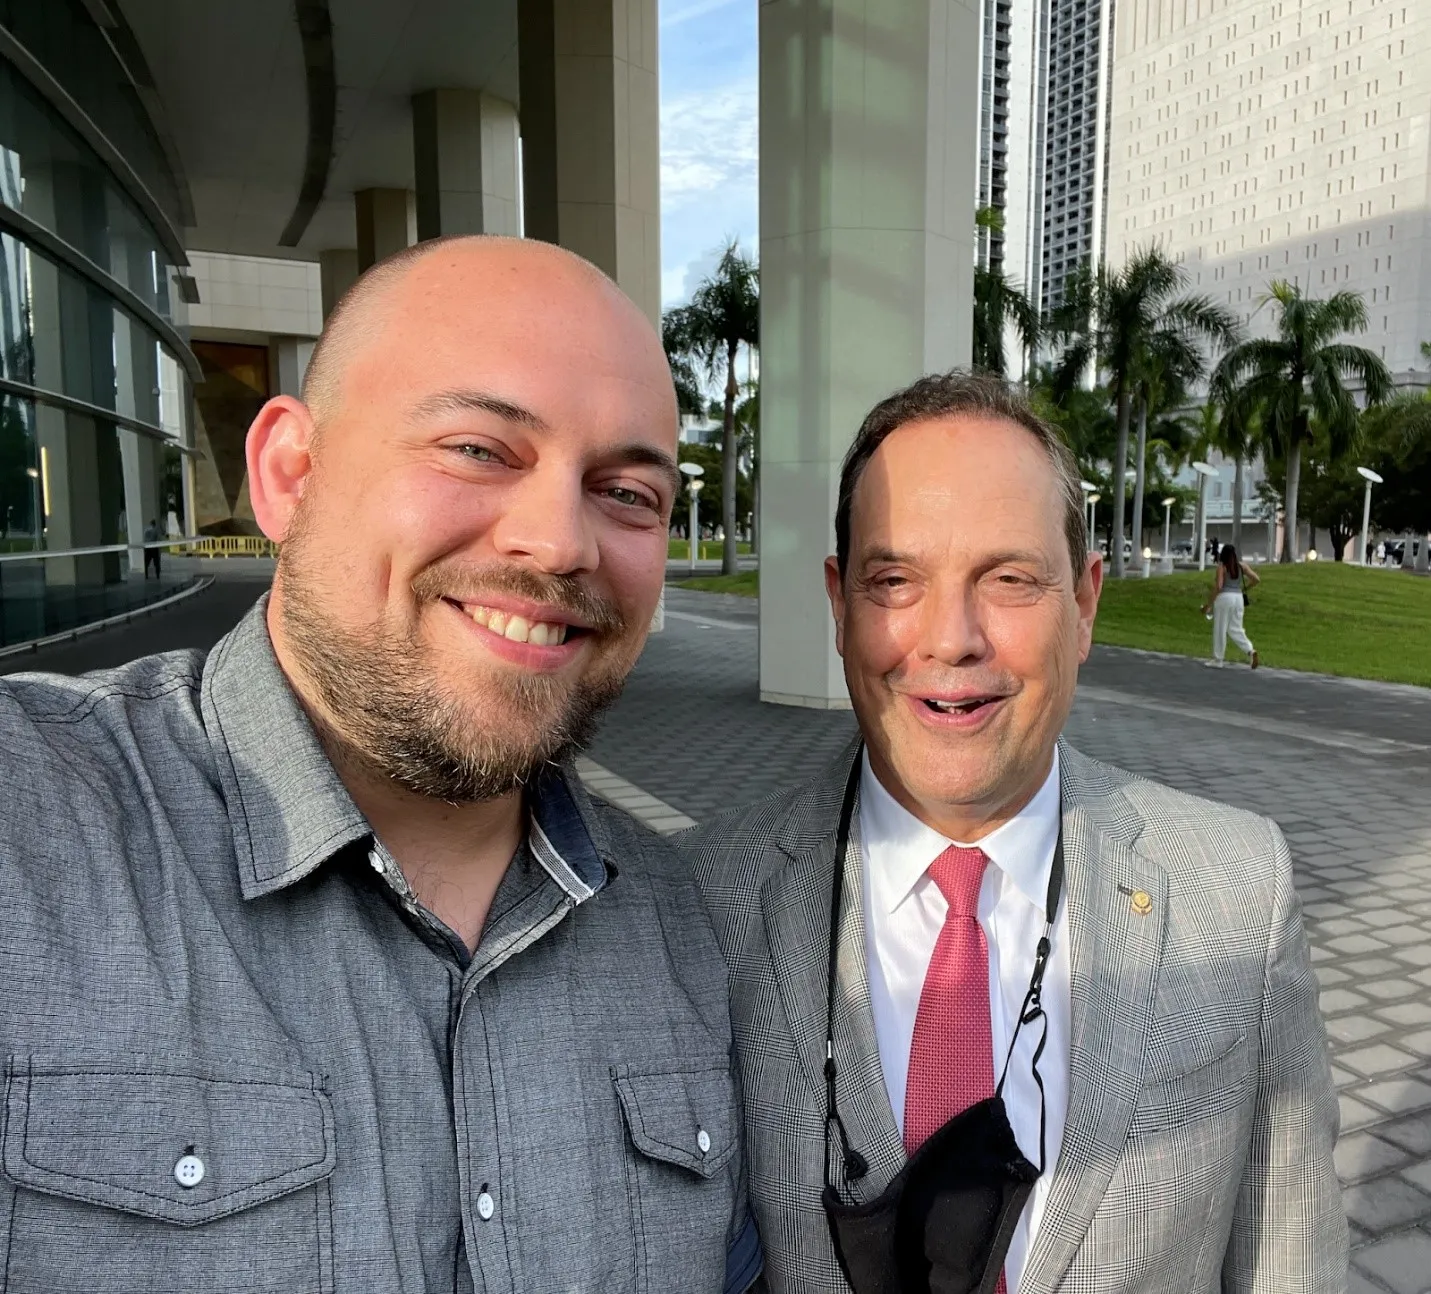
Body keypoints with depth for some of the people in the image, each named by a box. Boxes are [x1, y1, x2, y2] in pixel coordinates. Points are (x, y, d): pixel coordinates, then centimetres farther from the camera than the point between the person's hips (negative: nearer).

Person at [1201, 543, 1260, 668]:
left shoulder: (1221, 567, -7)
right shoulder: (1241, 566, 8)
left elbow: (1218, 587, -15)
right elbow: (1257, 579, 4)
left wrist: (1209, 603, -9)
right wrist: (1244, 589, 19)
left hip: (1224, 597, -5)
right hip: (1238, 598, 5)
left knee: (1220, 629, 4)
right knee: (1235, 629, 12)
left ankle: (1217, 659, 11)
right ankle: (1251, 650, -8)